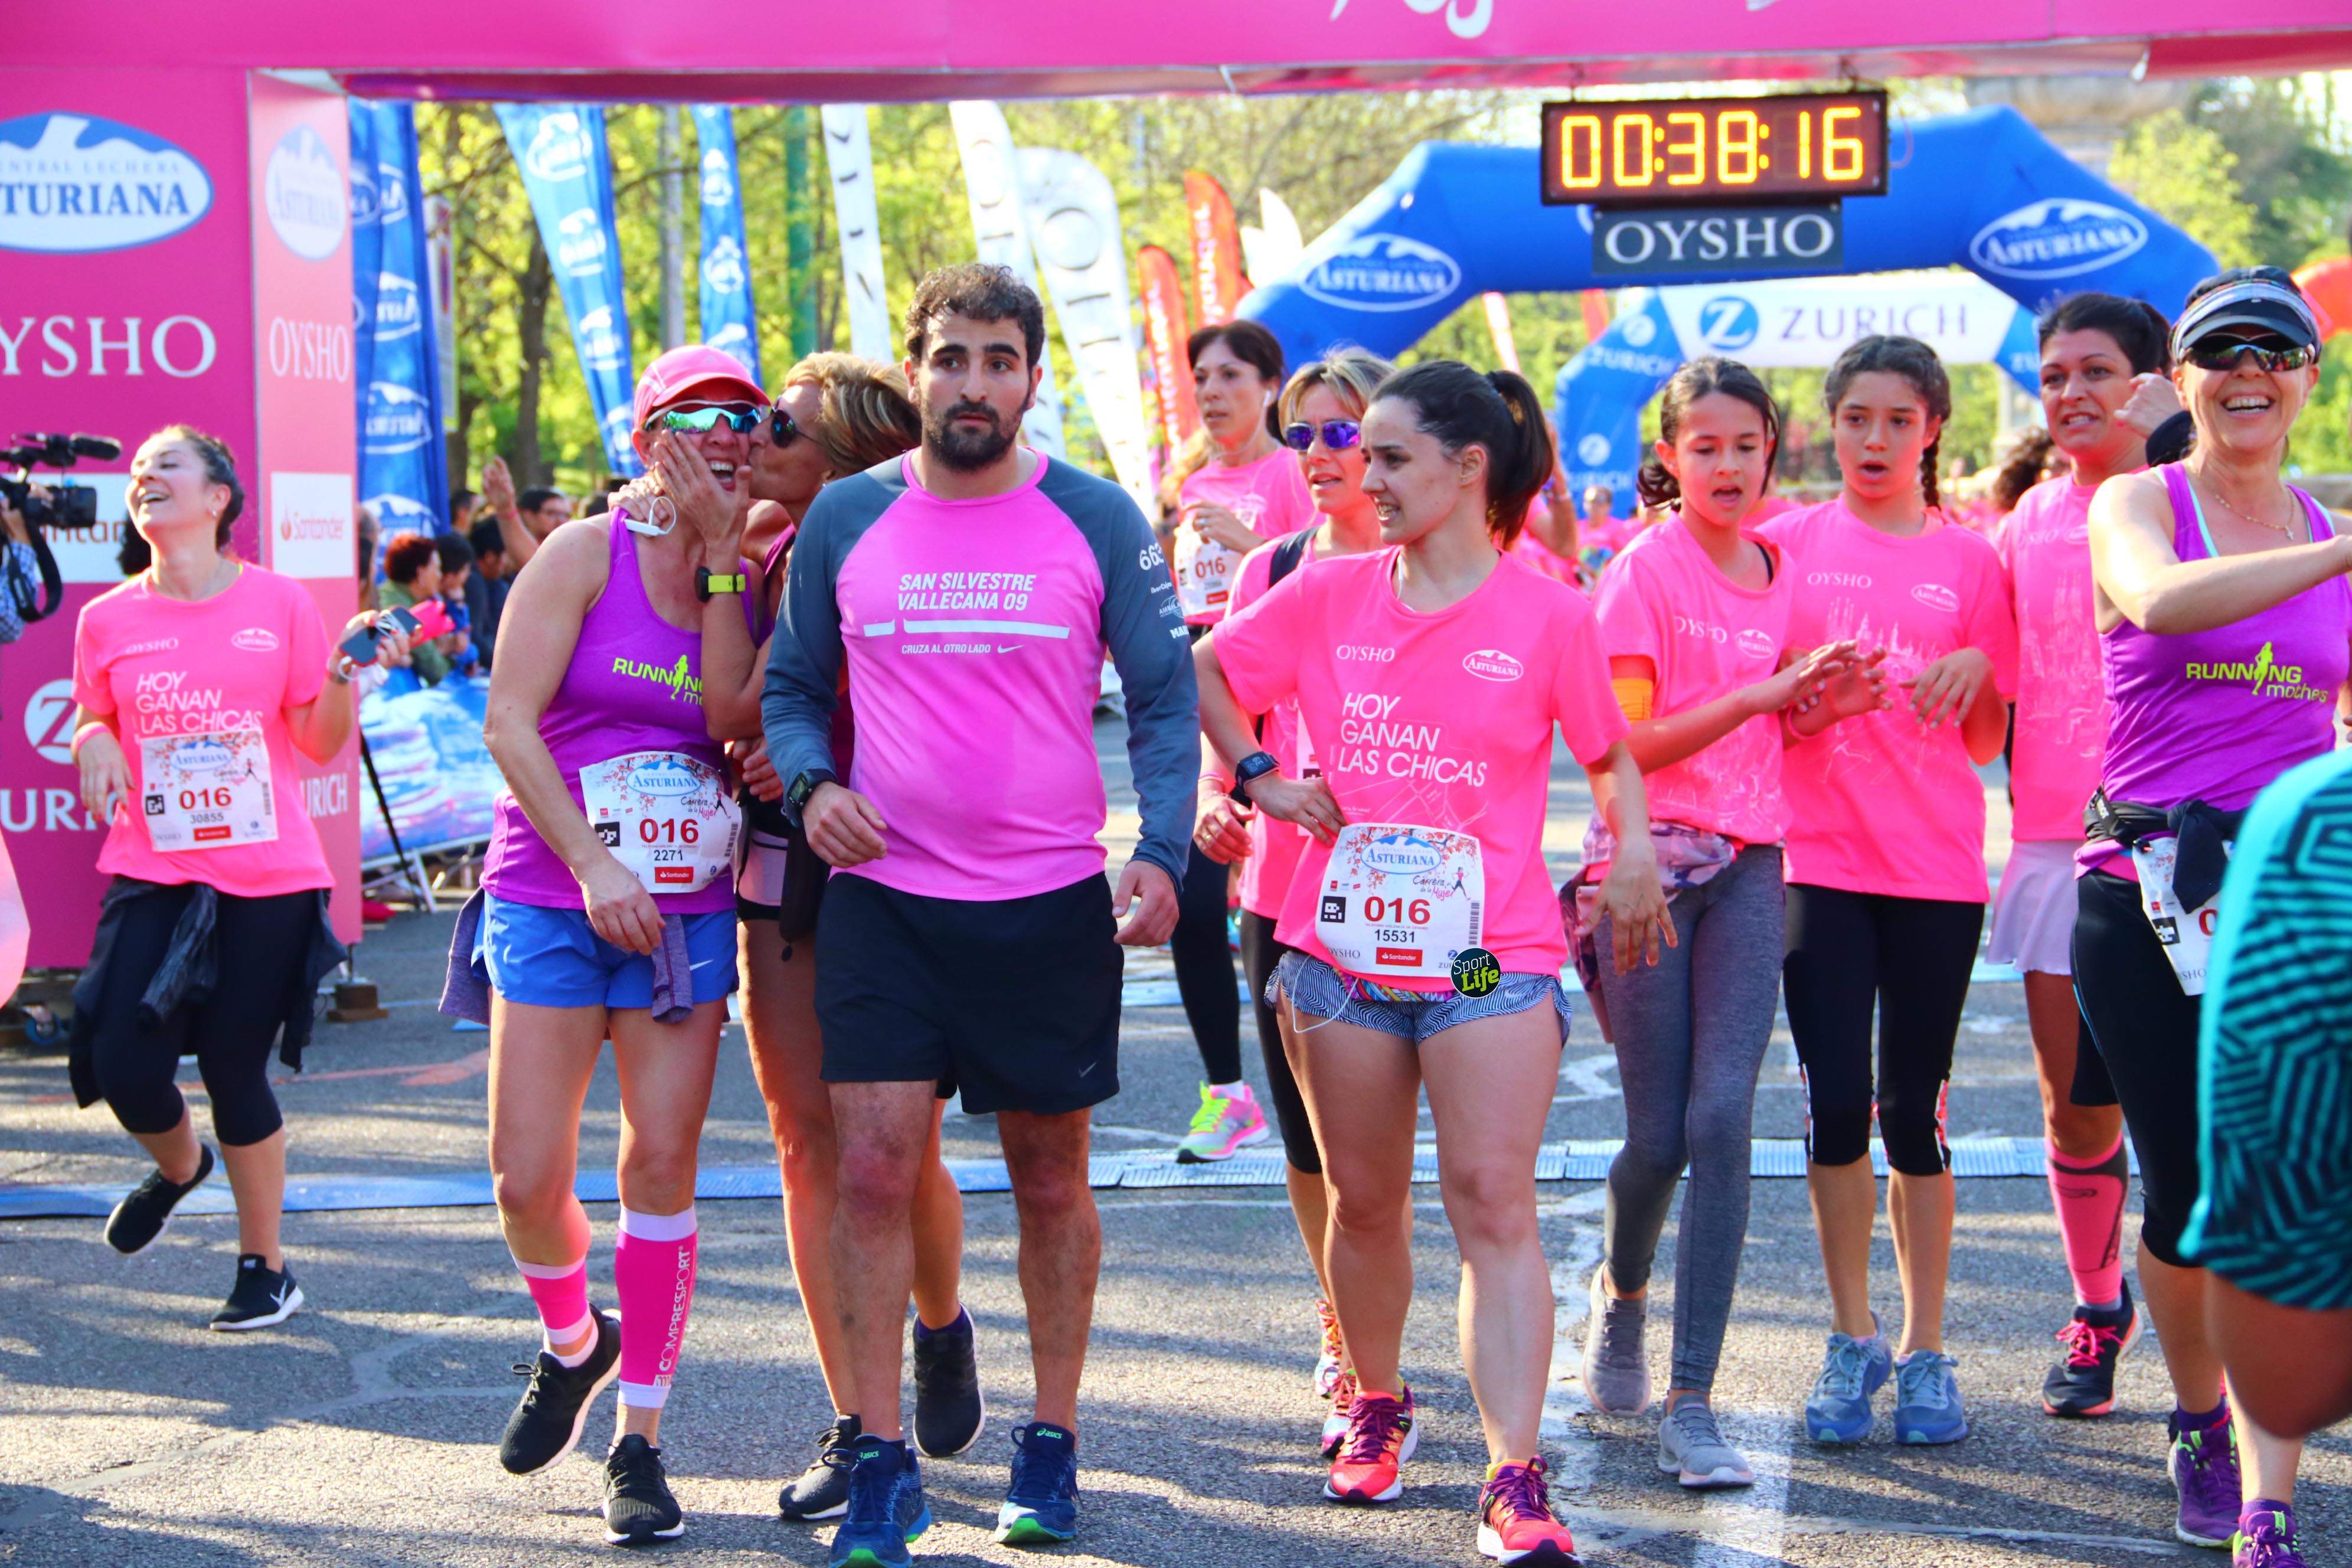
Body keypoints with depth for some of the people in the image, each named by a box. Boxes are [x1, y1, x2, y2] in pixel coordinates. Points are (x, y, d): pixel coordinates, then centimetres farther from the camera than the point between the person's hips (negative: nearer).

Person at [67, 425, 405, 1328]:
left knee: (235, 1071, 2)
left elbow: (323, 744, 4)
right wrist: (93, 742, -6)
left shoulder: (281, 603, 0)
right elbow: (90, 731, 17)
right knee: (123, 1065, -6)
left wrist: (343, 672, -14)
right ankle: (178, 1167, 31)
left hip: (269, 880, -2)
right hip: (152, 877, 2)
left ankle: (266, 1268, 21)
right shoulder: (108, 620, 5)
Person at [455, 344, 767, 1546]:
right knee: (527, 1176, -4)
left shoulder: (748, 578, 6)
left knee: (661, 1170, -1)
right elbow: (508, 722, -9)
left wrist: (725, 567, -10)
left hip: (688, 915, 2)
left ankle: (638, 1439, 10)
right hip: (550, 900, -2)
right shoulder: (586, 554, -4)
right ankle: (569, 1342, 28)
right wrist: (593, 866, -15)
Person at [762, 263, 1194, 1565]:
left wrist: (1160, 850, -12)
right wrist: (812, 783, -8)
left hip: (1052, 905, 0)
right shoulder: (845, 520, 3)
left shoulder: (1096, 521, 0)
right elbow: (790, 685, 13)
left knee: (1050, 1178, 9)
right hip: (883, 899, 0)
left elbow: (1165, 696, 2)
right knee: (871, 1169, -8)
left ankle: (1050, 1445, 23)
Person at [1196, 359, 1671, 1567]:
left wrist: (1633, 844, -6)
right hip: (1344, 944, 3)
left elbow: (1609, 753, 9)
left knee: (1494, 1204, -10)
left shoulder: (1549, 614, -2)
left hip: (1492, 952, -3)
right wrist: (1258, 776, 7)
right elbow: (1206, 670, 18)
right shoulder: (1329, 595, 5)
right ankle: (1376, 1408, 35)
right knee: (1362, 1201, 13)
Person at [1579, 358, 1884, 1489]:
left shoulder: (1779, 570, 13)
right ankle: (1620, 1288, 34)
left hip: (1747, 864, 4)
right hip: (1648, 859, -4)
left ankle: (1693, 1407, -9)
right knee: (1659, 1134, -1)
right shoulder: (1643, 571, -4)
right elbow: (1623, 744, -10)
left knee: (1722, 1119, -10)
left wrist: (1819, 707, 1)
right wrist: (1762, 691, -16)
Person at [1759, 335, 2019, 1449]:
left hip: (1936, 873, 0)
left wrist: (1976, 670, -12)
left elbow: (1989, 742, 8)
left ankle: (1924, 1351, 13)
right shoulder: (1786, 543, 6)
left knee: (1914, 1108, 2)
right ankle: (1851, 1339, 12)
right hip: (1818, 861, 0)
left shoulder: (1970, 562, 7)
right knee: (1836, 1102, -2)